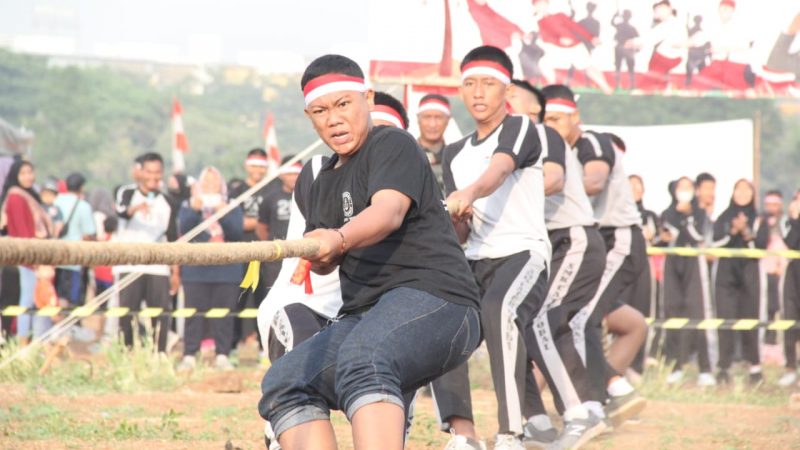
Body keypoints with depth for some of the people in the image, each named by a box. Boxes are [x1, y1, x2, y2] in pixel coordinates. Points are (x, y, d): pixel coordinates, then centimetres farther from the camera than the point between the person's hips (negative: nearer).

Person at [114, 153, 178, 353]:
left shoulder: (167, 203, 13)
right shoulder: (127, 194, 3)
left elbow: (172, 239, 15)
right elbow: (121, 212, -20)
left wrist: (175, 271, 8)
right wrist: (135, 209, -43)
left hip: (158, 268, 2)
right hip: (130, 266, -2)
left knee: (161, 315, -5)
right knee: (127, 313, -4)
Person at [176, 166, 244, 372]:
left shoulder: (232, 208, 12)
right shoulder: (188, 206, 10)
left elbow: (236, 233, -3)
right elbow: (184, 230, -5)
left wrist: (222, 212, -15)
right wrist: (195, 209, -18)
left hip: (226, 271, 1)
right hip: (196, 271, -1)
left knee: (224, 315, -1)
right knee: (194, 314, -4)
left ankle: (222, 356, 2)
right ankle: (189, 356, -3)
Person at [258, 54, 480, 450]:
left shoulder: (393, 145, -4)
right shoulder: (319, 183, 21)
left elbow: (390, 210, -23)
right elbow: (323, 263, 20)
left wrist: (340, 239, -44)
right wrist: (318, 253, -6)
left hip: (436, 300, -9)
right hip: (362, 316, 9)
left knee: (362, 360, -37)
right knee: (284, 383, 0)